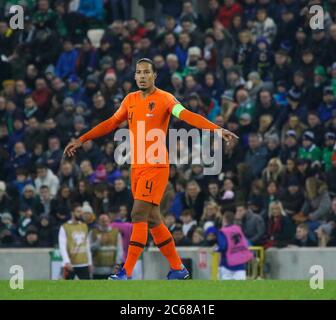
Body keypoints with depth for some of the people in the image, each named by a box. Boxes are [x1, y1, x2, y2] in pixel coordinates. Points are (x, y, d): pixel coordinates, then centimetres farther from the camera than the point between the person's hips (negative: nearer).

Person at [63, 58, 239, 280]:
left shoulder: (164, 99, -7)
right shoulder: (130, 100, 12)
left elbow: (188, 116, -19)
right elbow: (111, 124, 22)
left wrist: (218, 130, -32)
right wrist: (81, 141, 23)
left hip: (156, 166, -7)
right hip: (137, 167, 7)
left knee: (139, 215, -15)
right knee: (153, 220, 11)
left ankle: (127, 273, -17)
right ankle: (178, 268, 21)